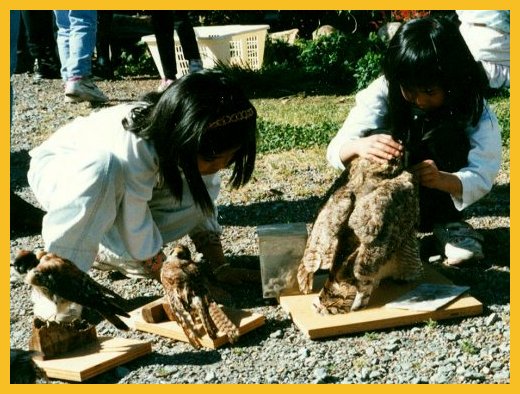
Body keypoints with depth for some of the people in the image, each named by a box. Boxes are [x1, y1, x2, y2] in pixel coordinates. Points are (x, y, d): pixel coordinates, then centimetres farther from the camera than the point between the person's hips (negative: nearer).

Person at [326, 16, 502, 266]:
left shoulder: (472, 108, -19)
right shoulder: (384, 91, -19)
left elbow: (481, 176, -26)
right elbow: (336, 149, -27)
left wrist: (442, 180, -49)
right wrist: (359, 147, -51)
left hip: (434, 198, 1)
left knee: (445, 136, -28)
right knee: (377, 141, -29)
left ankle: (447, 224, -13)